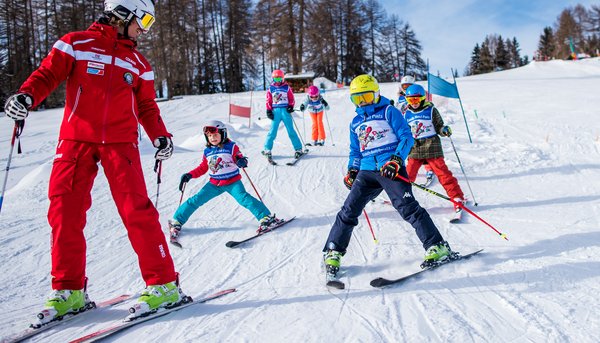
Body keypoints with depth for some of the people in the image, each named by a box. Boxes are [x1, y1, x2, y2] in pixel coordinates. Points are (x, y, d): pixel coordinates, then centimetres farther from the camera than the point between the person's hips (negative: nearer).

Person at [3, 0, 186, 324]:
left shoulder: (139, 63, 17)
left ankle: (163, 284, -3)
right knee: (64, 210, -4)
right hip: (76, 139, -1)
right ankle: (69, 291, 9)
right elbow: (47, 75, 2)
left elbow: (146, 107, 18)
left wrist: (160, 136, 1)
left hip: (120, 142, 1)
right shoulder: (76, 43, 7)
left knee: (137, 210, -10)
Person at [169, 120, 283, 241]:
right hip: (214, 183, 4)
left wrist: (242, 161, -35)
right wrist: (189, 175, 4)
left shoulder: (231, 147, -5)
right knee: (196, 200, 0)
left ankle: (266, 218, -23)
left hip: (232, 182, -4)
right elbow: (202, 168, 15)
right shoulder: (207, 152, 7)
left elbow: (239, 157, -10)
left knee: (243, 198, -26)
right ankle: (176, 222, 13)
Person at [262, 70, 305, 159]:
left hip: (285, 110, -1)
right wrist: (269, 111, 2)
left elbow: (291, 98, 9)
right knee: (273, 131, 0)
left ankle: (299, 149, 3)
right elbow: (268, 101, 10)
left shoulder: (287, 87, 7)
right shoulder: (271, 88, 9)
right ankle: (267, 149, 10)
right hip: (275, 111, 1)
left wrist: (291, 106, -7)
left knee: (291, 131, -1)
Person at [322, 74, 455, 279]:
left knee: (407, 208, -15)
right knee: (349, 211, -3)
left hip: (391, 168, -5)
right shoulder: (356, 122, 21)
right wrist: (352, 170, 11)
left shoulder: (389, 112, 4)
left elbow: (406, 137, -3)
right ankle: (333, 252, 7)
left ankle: (437, 247, -8)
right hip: (367, 172, 5)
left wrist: (396, 159, -18)